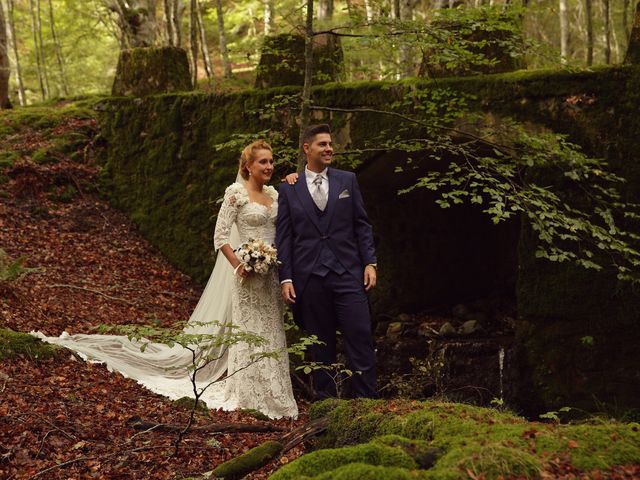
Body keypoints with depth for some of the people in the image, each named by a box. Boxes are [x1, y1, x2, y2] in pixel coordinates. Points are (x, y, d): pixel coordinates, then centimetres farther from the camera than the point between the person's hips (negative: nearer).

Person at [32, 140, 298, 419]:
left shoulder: (274, 193, 11)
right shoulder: (236, 192, -8)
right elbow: (220, 237, -11)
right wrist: (239, 266, -18)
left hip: (271, 273, 6)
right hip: (247, 273, -6)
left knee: (269, 330, 9)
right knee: (247, 330, 0)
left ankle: (269, 391, 19)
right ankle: (248, 393, 10)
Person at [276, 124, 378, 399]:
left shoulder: (348, 180, 9)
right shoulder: (289, 190, 6)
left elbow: (362, 225, 9)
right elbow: (283, 237, 5)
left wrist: (369, 263, 0)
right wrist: (285, 278, -2)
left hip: (348, 273, 0)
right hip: (310, 278, 0)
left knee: (360, 337, -4)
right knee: (321, 345, 6)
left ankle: (367, 400, 3)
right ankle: (326, 401, 15)